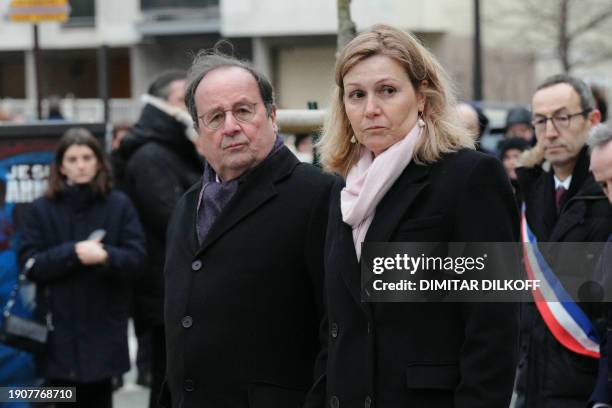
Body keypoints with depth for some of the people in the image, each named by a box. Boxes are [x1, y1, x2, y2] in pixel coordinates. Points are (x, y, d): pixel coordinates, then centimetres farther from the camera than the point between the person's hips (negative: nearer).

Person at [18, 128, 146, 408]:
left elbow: (136, 258, -3)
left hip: (104, 327, 0)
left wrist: (106, 256, -23)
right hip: (60, 329, 0)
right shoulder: (41, 210, 4)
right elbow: (31, 265, -3)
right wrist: (73, 253, -16)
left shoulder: (119, 205, 3)